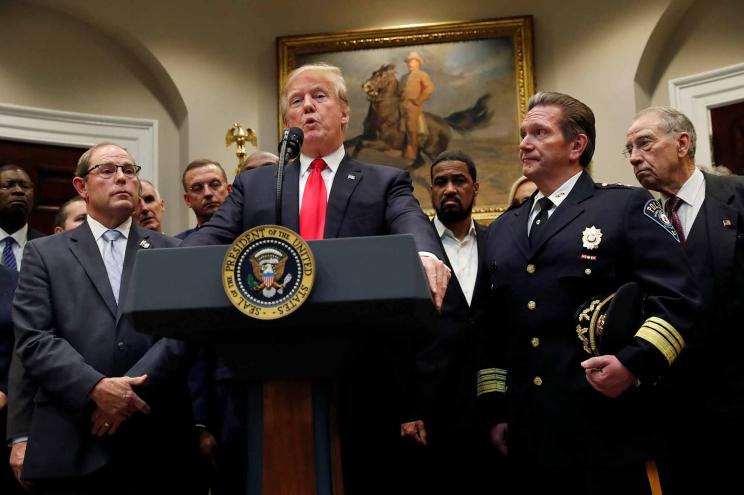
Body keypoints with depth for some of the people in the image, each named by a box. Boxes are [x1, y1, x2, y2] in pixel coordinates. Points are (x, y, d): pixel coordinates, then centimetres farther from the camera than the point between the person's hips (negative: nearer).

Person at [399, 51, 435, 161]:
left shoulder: (422, 75, 2)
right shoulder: (404, 77, 21)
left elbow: (429, 88, -10)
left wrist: (419, 100, -13)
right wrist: (400, 100, 10)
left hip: (413, 106, -6)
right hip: (403, 106, 6)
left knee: (412, 130, -8)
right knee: (406, 131, 7)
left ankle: (411, 153, -6)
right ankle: (406, 153, 12)